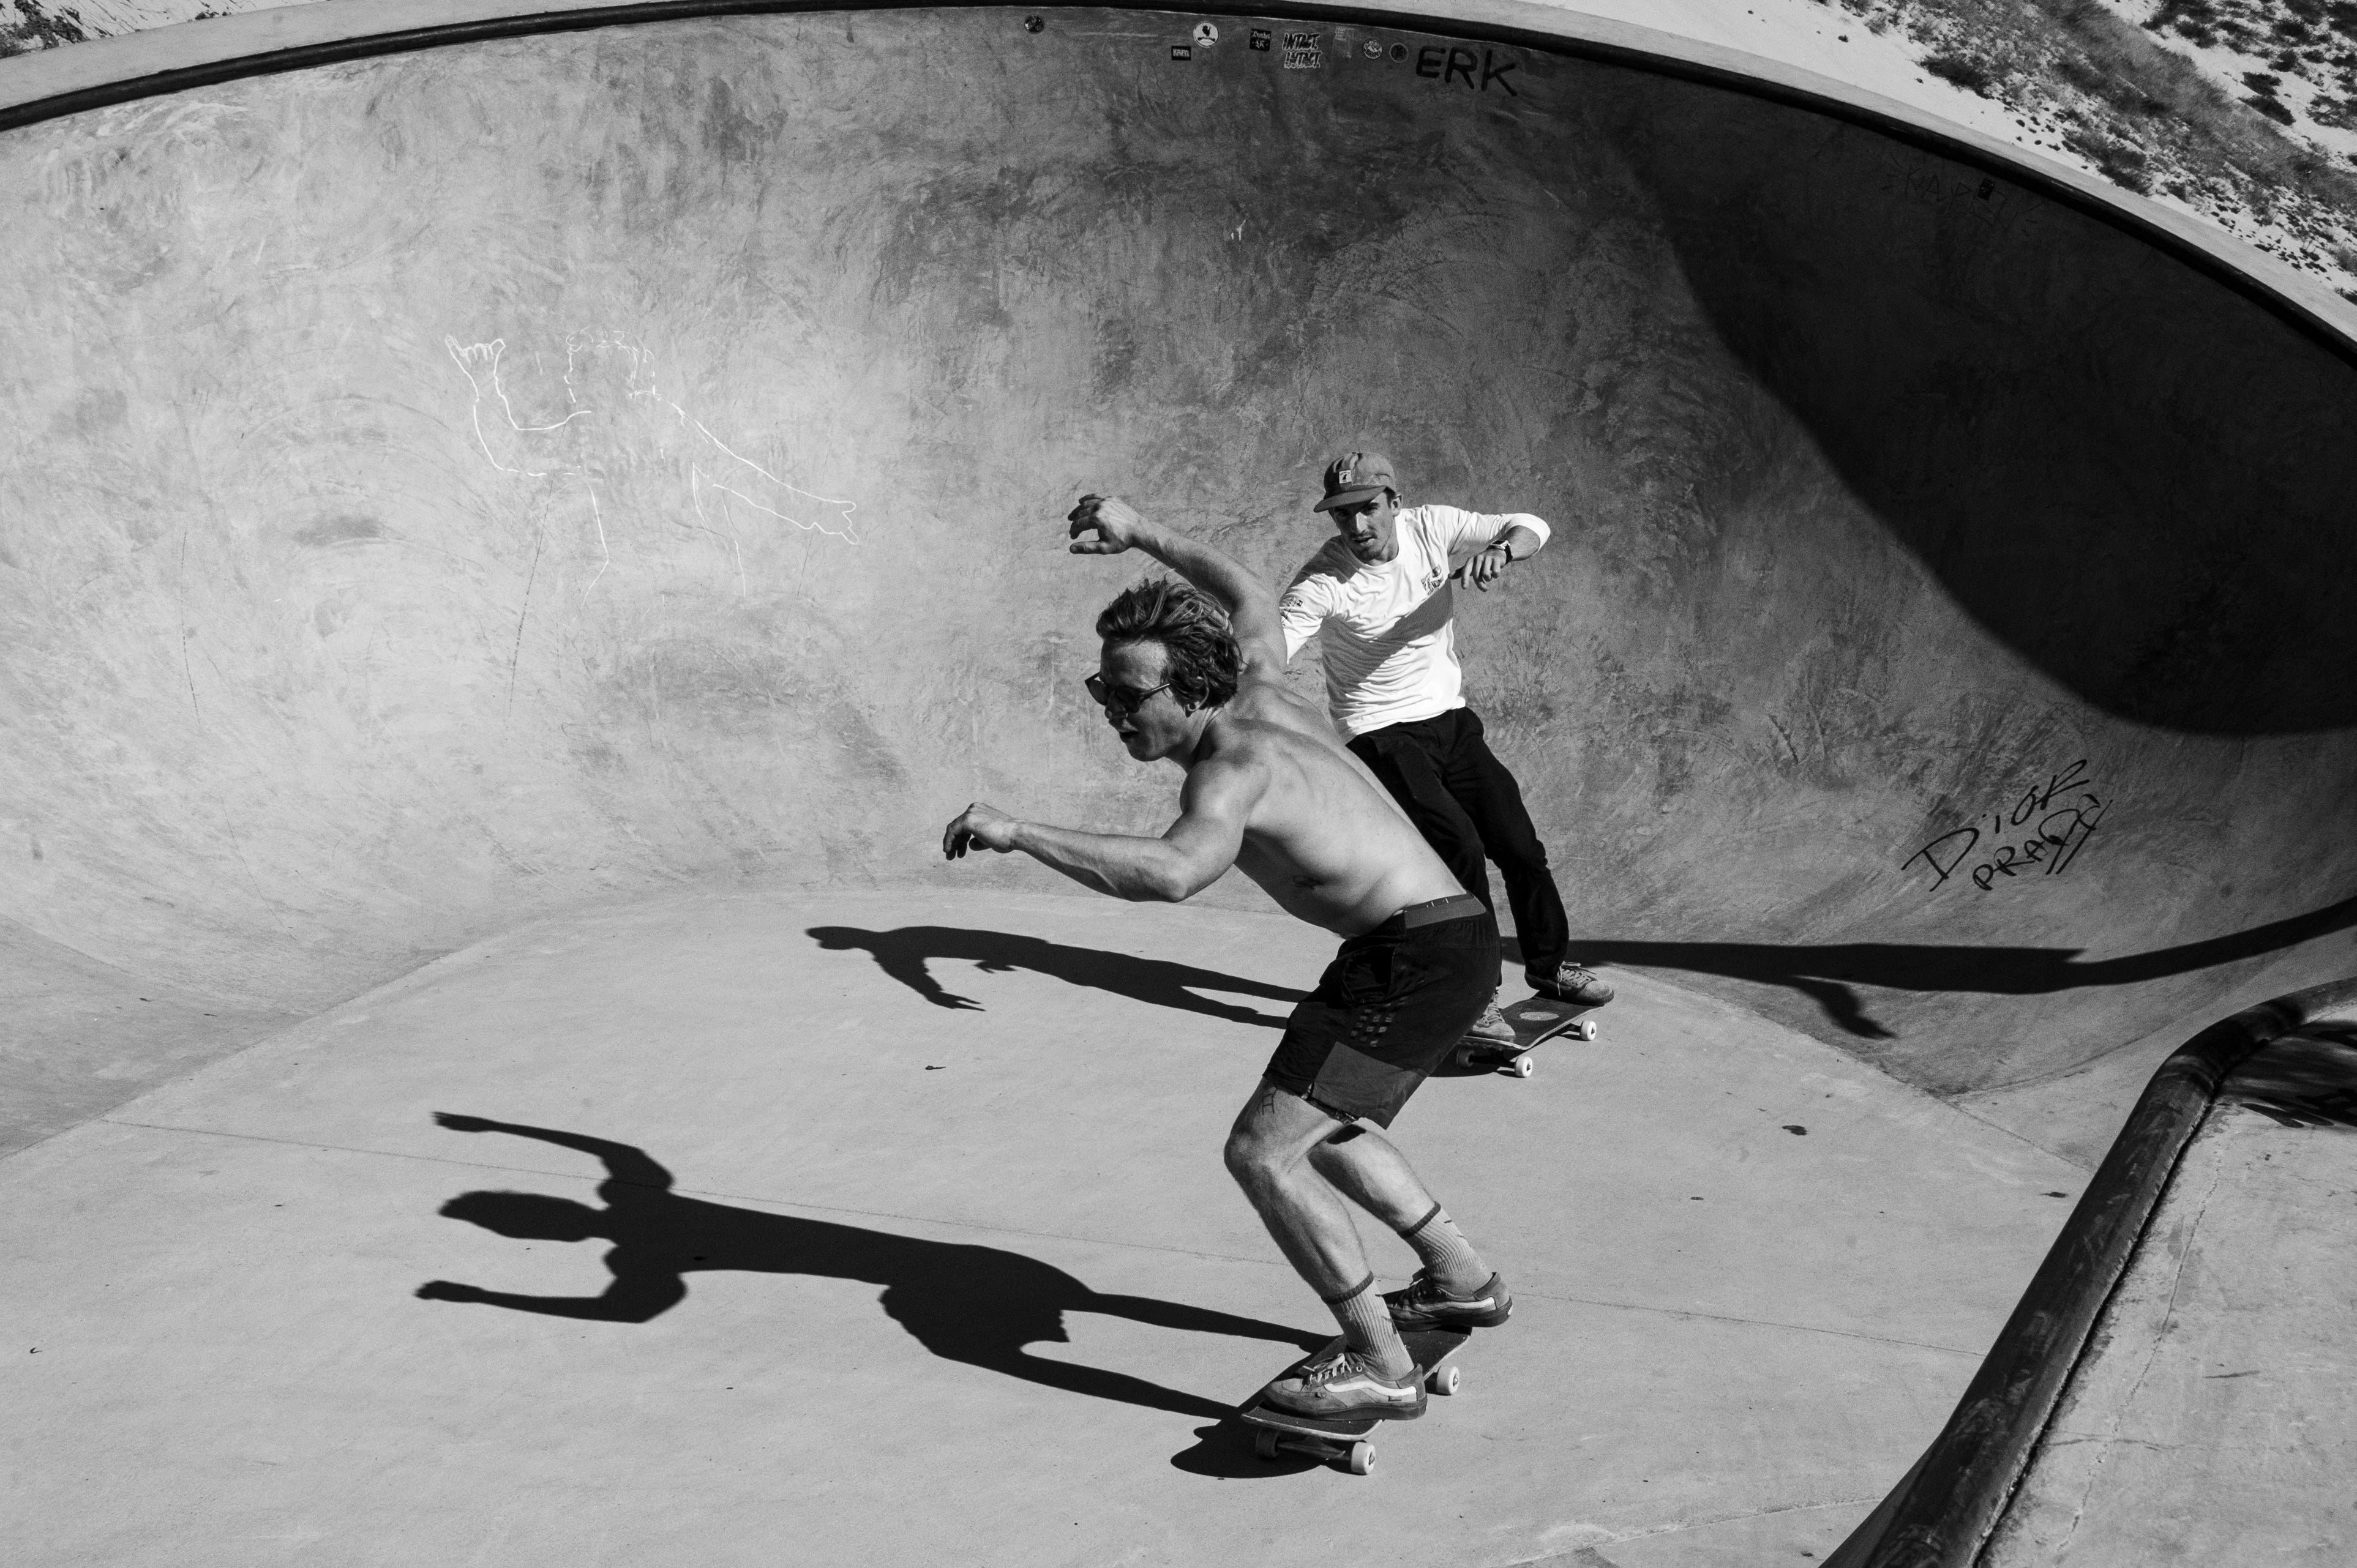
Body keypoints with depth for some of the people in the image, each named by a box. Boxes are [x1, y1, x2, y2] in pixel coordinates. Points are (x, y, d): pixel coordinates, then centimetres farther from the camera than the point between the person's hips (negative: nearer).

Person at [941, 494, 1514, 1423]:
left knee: (1261, 1152, -15)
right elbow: (1251, 600, 31)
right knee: (1324, 1133, 28)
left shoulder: (1230, 768, -17)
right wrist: (1138, 535, 35)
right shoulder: (1258, 695, 9)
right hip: (1447, 940, 10)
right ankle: (1463, 1283, 39)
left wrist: (1016, 834, -35)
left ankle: (1382, 1368, -12)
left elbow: (1172, 872, -39)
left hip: (1417, 954, -10)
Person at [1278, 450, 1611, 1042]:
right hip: (1382, 734, -5)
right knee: (1460, 848, -19)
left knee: (1521, 847, 8)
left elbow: (1532, 527, -8)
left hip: (1451, 720, 5)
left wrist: (1499, 551, -30)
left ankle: (1549, 965, 32)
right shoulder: (1322, 582, -19)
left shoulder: (1430, 528, -8)